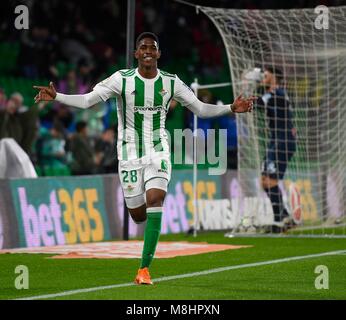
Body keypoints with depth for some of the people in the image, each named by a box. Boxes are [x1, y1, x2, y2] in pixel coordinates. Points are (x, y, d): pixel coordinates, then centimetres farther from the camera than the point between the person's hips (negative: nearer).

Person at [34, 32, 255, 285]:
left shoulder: (171, 82, -1)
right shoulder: (122, 79, -7)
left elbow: (200, 108, 8)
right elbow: (87, 100, -9)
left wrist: (231, 108, -3)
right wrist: (55, 97, -22)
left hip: (158, 151, 0)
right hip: (130, 153, 0)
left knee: (154, 200, -21)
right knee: (138, 215, 1)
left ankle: (144, 268, -19)